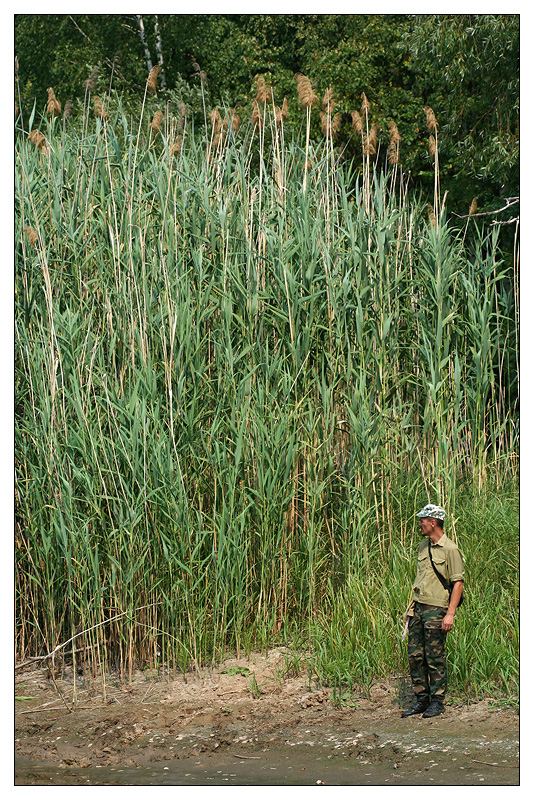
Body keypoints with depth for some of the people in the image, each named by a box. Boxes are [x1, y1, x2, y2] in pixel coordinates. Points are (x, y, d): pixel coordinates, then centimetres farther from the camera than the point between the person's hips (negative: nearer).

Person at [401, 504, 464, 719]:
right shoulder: (423, 547, 15)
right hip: (418, 607, 7)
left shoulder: (450, 550, -9)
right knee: (415, 655, 6)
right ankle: (421, 699, 14)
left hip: (436, 609, -7)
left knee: (435, 658, -3)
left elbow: (458, 583, -11)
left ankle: (437, 701, 6)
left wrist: (450, 613, -17)